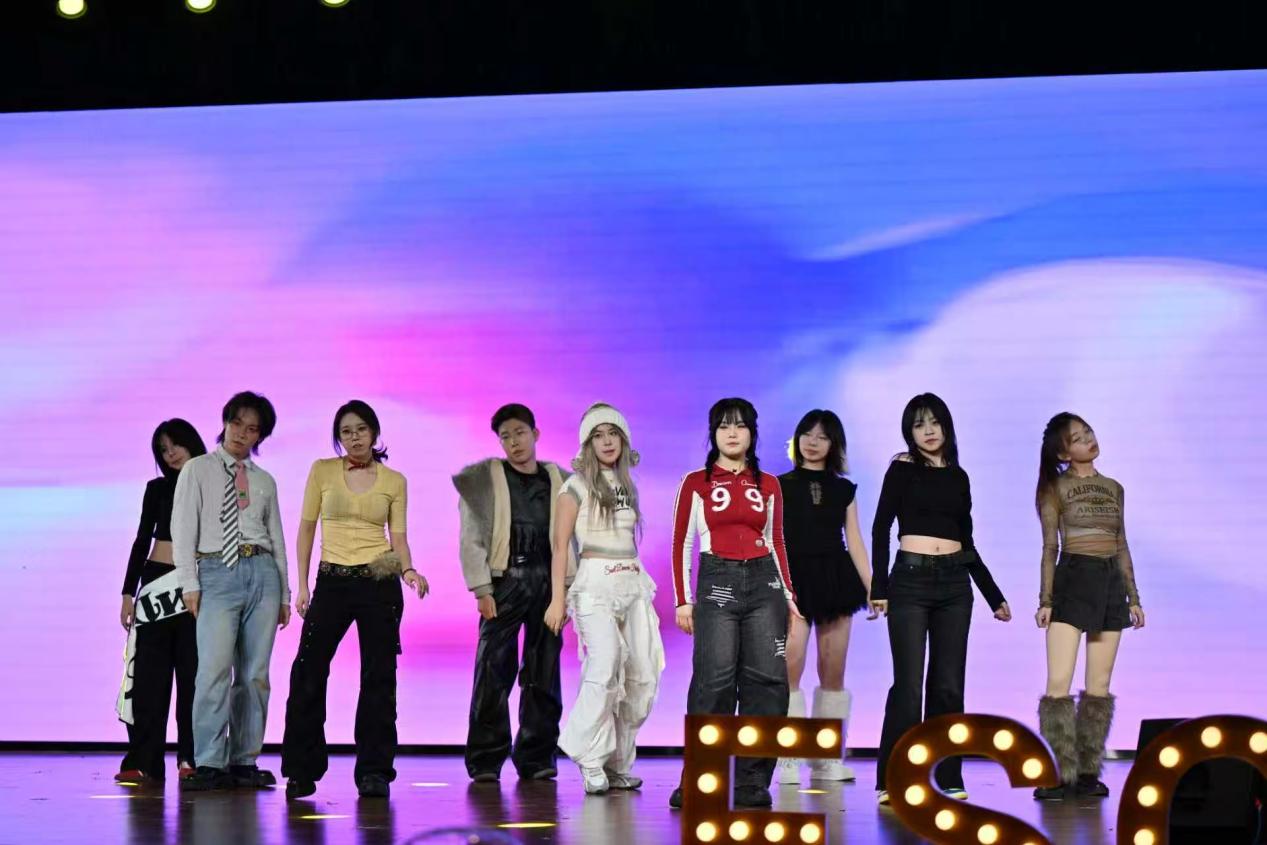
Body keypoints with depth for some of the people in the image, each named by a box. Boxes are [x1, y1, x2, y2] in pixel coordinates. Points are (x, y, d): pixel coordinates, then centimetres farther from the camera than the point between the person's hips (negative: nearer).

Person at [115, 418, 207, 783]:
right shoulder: (157, 489, 11)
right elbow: (142, 540, 11)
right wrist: (128, 592, 4)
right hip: (157, 583, 2)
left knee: (192, 672, -2)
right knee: (150, 672, -2)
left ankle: (190, 759, 2)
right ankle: (143, 760, -2)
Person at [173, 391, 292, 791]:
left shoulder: (265, 481, 16)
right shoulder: (198, 470, 7)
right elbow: (183, 529, 1)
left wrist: (284, 593, 12)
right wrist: (190, 583, -8)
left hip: (262, 572, 4)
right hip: (217, 574, -4)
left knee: (255, 672, 2)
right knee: (215, 669, -15)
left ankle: (244, 762, 6)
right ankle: (209, 765, -13)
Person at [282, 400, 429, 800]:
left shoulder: (394, 481, 4)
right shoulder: (322, 471, 4)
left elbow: (399, 536, 4)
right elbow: (306, 528, 5)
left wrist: (408, 569, -16)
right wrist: (301, 585, 0)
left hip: (379, 583, 0)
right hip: (332, 581, 0)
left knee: (379, 676, 1)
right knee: (308, 672, -3)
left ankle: (374, 771, 8)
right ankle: (302, 770, 8)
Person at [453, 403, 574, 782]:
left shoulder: (558, 480, 13)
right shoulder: (484, 479, 6)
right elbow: (471, 538, 1)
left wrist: (569, 586, 4)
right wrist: (481, 590, -8)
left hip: (548, 581, 3)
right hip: (505, 580, -2)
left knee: (544, 675, 3)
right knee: (494, 673, -6)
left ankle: (537, 758, 10)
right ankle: (485, 761, -1)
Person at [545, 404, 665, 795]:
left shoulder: (625, 483, 17)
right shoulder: (578, 485, -1)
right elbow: (561, 545, -3)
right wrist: (557, 599, -10)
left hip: (633, 583, 7)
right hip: (596, 583, -6)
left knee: (643, 676, -1)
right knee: (606, 667, -23)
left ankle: (618, 763, 8)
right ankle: (591, 761, -15)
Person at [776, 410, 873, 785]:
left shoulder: (844, 489, 12)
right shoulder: (782, 485, 4)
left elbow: (855, 542, 11)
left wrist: (872, 588, 4)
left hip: (835, 581, 3)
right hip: (795, 581, -3)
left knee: (833, 672, 4)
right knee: (791, 668, -13)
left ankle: (827, 758, 11)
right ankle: (788, 760, -10)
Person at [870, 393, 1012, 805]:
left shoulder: (958, 477, 14)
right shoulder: (903, 469, 2)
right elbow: (881, 529, -3)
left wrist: (994, 596, 18)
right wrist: (878, 587, -11)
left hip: (955, 584, 4)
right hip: (910, 579, -4)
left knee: (948, 684, 4)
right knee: (909, 684, -8)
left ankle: (946, 777, 9)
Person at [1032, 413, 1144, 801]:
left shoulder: (1114, 488, 14)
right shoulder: (1056, 487, 2)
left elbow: (1122, 546, 17)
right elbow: (1050, 546, 0)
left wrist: (1133, 597, 12)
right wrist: (1046, 600, -6)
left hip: (1111, 583, 4)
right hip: (1072, 579, -4)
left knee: (1099, 685, 3)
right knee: (1058, 683, -12)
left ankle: (1088, 773, 8)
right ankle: (1064, 775, -9)